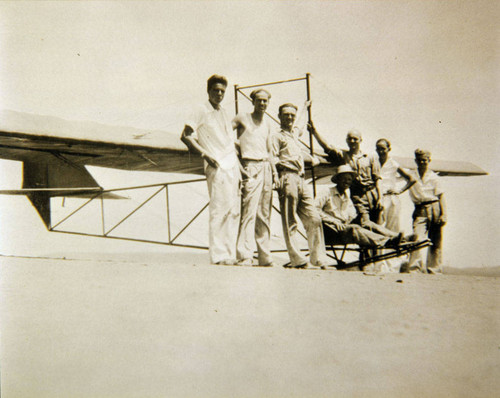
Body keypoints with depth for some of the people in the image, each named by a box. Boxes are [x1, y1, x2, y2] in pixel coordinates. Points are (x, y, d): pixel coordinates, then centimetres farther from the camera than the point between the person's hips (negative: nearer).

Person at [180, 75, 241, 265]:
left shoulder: (224, 114, 22)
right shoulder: (201, 111, 1)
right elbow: (185, 136, -7)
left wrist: (239, 171, 17)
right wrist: (205, 154, -15)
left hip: (232, 167, 7)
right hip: (217, 166, -7)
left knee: (234, 211, 5)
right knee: (220, 209, -12)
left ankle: (230, 254, 10)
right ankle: (218, 255, -9)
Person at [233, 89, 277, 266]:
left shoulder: (267, 124, 20)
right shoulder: (242, 119, 2)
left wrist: (274, 171, 13)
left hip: (266, 167, 6)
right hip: (250, 167, -6)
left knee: (264, 215, 7)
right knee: (248, 212, -15)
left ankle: (265, 258, 11)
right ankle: (244, 257, -16)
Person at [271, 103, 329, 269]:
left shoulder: (295, 135, 30)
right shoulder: (277, 136, 9)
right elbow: (273, 159, -3)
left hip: (301, 179, 7)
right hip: (288, 177, -7)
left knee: (314, 219, -1)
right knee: (290, 222, -7)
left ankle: (318, 259, 3)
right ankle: (297, 260, -8)